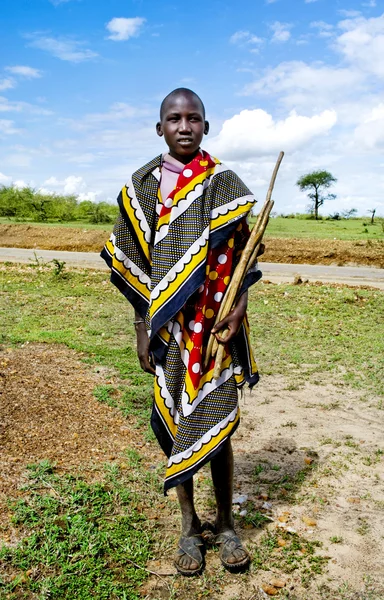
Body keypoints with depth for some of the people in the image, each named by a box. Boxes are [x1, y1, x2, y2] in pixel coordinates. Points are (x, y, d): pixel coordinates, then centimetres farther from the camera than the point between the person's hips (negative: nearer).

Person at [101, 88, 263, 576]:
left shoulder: (225, 183, 2)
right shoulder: (142, 186, 5)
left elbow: (240, 257, 2)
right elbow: (135, 265, 6)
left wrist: (237, 311, -12)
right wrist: (143, 328, 3)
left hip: (214, 325, -1)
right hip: (167, 328, 1)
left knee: (215, 422, 4)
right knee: (175, 420, 8)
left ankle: (225, 523, 25)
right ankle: (189, 525, 26)